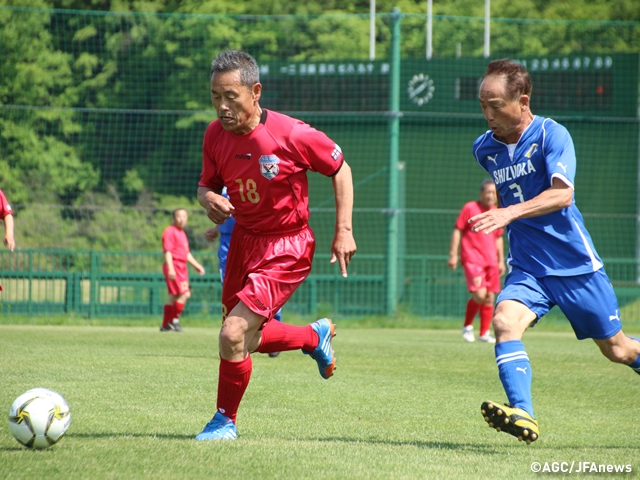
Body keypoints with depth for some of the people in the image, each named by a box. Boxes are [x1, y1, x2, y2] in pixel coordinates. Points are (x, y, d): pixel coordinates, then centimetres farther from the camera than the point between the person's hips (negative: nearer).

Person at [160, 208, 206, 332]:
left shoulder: (182, 233, 21)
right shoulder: (170, 231, -8)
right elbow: (167, 251, -16)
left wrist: (196, 265, 27)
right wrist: (170, 268, -25)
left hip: (182, 267, 9)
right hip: (174, 266, -9)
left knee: (173, 296, 10)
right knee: (184, 294, -15)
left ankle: (166, 325, 15)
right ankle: (174, 321, -7)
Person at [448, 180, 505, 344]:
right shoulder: (470, 208, -2)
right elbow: (457, 231, -1)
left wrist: (501, 261, 19)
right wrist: (453, 254, -7)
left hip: (491, 261, 6)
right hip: (472, 259, -6)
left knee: (490, 297, 2)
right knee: (479, 294, -19)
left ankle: (484, 333, 12)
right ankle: (467, 326, 2)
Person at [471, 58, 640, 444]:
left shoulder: (552, 135, -13)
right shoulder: (485, 149, 5)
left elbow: (563, 194, -28)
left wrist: (511, 212, -39)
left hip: (575, 263, -4)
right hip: (528, 267, 4)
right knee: (506, 321, -26)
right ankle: (523, 415, -39)